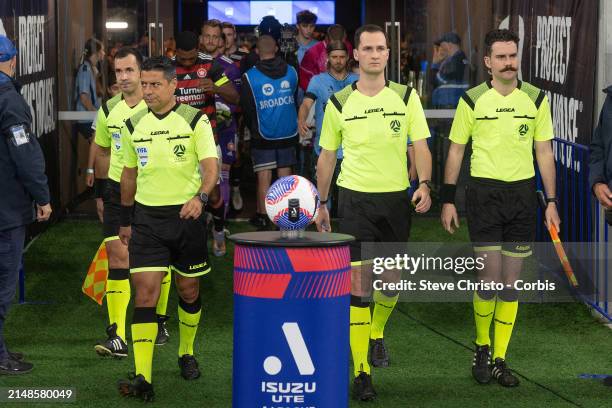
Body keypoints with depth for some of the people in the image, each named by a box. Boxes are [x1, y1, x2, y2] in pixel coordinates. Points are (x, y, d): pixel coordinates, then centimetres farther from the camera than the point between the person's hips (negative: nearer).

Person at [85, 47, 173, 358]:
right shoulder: (108, 110, 4)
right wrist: (99, 190, 17)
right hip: (117, 190, 2)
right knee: (117, 255, -8)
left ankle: (159, 322, 30)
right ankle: (117, 336, -12)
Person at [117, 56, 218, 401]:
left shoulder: (195, 120, -5)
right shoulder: (134, 125, 5)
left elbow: (211, 166, -13)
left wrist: (200, 197, -33)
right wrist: (126, 220, 19)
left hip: (187, 214, -1)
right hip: (147, 217, 1)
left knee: (189, 290, 11)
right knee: (146, 292, -11)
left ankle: (187, 353, 37)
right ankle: (143, 378, -17)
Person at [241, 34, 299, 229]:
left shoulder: (249, 77, -10)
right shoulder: (291, 72, -1)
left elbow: (246, 108, -3)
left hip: (262, 135, -3)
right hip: (288, 133, 3)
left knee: (264, 177, 2)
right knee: (285, 175, 10)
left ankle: (262, 215, 5)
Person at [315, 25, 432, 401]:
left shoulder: (406, 97, 2)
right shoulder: (339, 104, 1)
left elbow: (420, 145, -1)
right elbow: (327, 156, 10)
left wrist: (424, 184, -17)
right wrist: (320, 204, 10)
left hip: (396, 199, 2)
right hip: (356, 200, -2)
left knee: (391, 282, 11)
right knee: (359, 286, -8)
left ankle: (377, 334, 43)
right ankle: (362, 372, -5)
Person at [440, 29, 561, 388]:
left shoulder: (536, 99, 4)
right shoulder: (472, 100, -2)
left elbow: (545, 152, 8)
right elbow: (456, 150, 5)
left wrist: (551, 202, 3)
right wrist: (448, 200, 2)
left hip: (522, 194, 2)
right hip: (484, 193, -2)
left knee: (512, 283, 4)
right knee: (490, 277, -8)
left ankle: (500, 359, 12)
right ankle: (482, 348, 15)